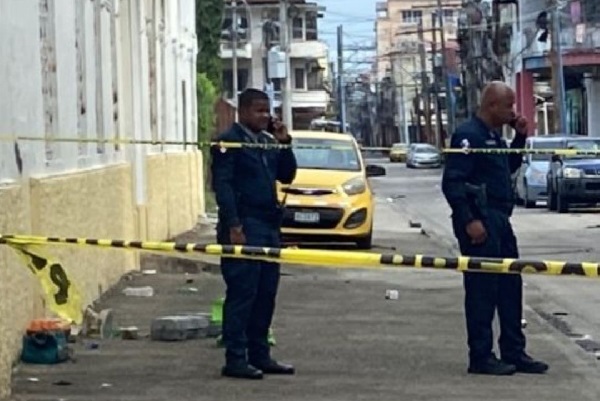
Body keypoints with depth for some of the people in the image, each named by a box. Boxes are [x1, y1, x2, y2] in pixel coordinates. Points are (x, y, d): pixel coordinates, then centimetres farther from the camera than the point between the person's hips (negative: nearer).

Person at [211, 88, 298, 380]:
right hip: (244, 227, -8)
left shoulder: (268, 142, 16)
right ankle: (235, 360, -4)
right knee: (241, 295, -7)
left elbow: (287, 176, 16)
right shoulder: (228, 142, -7)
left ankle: (259, 355, 17)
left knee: (266, 294, 10)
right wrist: (233, 226, -19)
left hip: (268, 226, 8)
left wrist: (284, 143, 3)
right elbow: (222, 185, -13)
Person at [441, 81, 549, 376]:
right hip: (480, 223, -10)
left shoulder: (492, 136, 16)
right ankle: (480, 357, 0)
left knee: (510, 287, 12)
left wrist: (520, 138, 15)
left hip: (499, 219, 10)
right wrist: (468, 221, -23)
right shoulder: (469, 135, -14)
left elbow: (509, 167, 29)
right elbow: (452, 182, -19)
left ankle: (514, 352, 19)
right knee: (482, 290, -5)